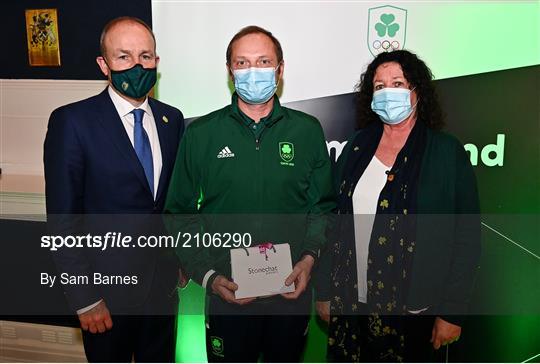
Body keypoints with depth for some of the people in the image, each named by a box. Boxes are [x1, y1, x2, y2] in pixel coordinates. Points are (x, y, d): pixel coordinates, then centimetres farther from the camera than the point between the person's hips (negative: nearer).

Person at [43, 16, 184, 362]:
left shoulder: (172, 119, 2)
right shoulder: (71, 121, -14)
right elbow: (64, 219, -13)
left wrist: (183, 259, 7)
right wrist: (85, 298, -13)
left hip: (164, 281, 5)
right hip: (107, 285, -4)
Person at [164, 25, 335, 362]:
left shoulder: (308, 130, 0)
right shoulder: (201, 134, -3)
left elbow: (322, 206, 5)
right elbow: (181, 216, 0)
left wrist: (309, 257, -9)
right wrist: (207, 276, -9)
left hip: (292, 291, 2)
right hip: (227, 294, -1)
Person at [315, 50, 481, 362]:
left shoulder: (448, 152, -7)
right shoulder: (357, 146, 3)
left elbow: (466, 240, -6)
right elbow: (338, 223, 5)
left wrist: (452, 313, -7)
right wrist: (326, 290, 6)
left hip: (412, 309, -3)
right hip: (350, 302, 3)